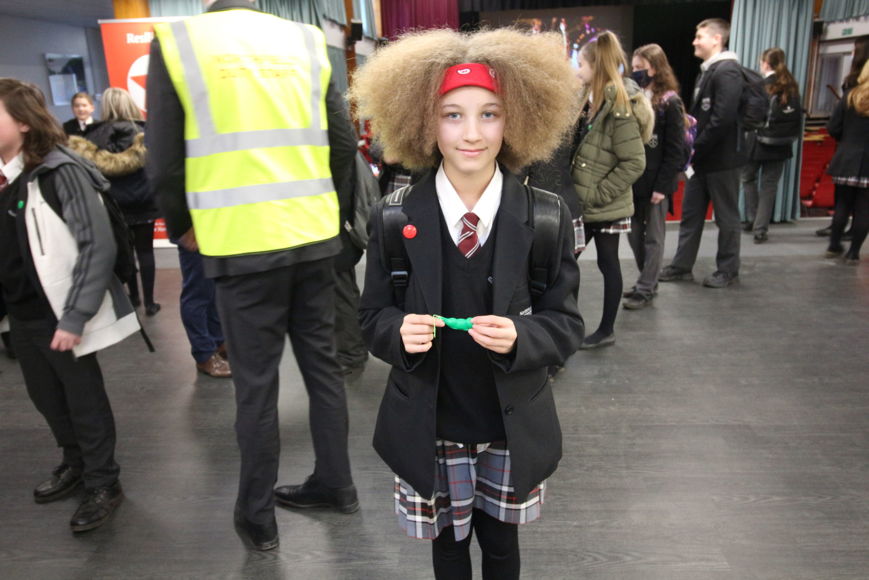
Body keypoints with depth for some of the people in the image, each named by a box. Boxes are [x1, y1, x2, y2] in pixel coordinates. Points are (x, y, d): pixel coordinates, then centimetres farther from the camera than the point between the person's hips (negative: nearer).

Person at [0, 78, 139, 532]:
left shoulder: (58, 172, -15)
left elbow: (97, 246, -18)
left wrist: (75, 317, -20)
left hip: (59, 314, -7)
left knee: (84, 399, 6)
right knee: (45, 396, 19)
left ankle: (103, 483, 22)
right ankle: (75, 463, 41)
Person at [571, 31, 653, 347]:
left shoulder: (619, 108, -17)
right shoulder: (591, 99, 9)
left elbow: (634, 163, -21)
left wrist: (599, 194, -19)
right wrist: (580, 191, 6)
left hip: (606, 207, -8)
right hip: (582, 203, 8)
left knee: (607, 264, 6)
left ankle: (606, 330, 21)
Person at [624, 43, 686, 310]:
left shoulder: (669, 103, -8)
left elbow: (675, 150, -11)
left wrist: (662, 186, -16)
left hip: (656, 181, -6)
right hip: (633, 179, 7)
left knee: (653, 236, 3)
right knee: (634, 233, 12)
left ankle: (645, 290, 11)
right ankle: (647, 281, 27)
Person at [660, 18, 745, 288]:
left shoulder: (728, 71, -14)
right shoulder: (706, 71, 16)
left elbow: (723, 118, -22)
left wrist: (697, 148, -17)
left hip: (721, 158, -9)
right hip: (700, 158, 9)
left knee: (726, 217, 3)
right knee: (690, 214, 11)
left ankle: (728, 270, 14)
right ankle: (682, 266, 18)